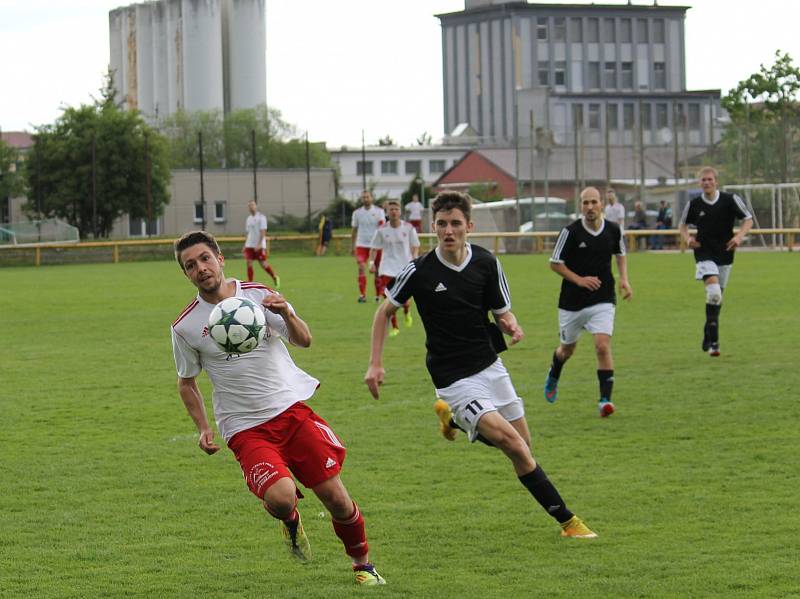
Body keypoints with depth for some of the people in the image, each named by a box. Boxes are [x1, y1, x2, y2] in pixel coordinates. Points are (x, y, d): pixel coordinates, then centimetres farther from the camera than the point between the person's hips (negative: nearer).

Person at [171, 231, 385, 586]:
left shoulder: (259, 295, 2)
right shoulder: (185, 327, 0)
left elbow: (304, 341, -2)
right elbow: (186, 382, 14)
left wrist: (286, 314, -23)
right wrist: (203, 428, 1)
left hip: (291, 408, 2)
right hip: (245, 430, -1)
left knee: (336, 498, -4)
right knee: (281, 497, -27)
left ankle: (363, 564, 22)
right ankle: (290, 520, 11)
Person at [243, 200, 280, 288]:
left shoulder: (261, 217, -7)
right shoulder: (248, 219, 13)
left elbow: (263, 232, -13)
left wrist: (259, 244, -21)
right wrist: (245, 246, 13)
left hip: (260, 246, -6)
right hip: (249, 245, 6)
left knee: (263, 264, -1)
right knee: (249, 263, -5)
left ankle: (275, 278, 21)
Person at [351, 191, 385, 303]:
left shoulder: (379, 211, 0)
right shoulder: (357, 212, 7)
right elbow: (354, 230, 13)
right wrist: (353, 246, 11)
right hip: (361, 244, 1)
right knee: (361, 268, -14)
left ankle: (378, 295, 16)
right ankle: (362, 295, -15)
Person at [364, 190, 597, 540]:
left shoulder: (486, 263, -3)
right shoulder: (420, 270, -12)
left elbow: (502, 312, 7)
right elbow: (385, 312, 2)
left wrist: (511, 326, -18)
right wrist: (375, 364, -3)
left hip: (491, 366, 5)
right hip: (455, 379, -5)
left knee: (522, 445, 9)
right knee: (514, 446, -18)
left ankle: (452, 416, 30)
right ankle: (566, 520, -9)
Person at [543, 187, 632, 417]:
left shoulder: (613, 230, -3)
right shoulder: (571, 231, -13)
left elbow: (620, 254, 18)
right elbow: (555, 263, -6)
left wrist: (624, 279, 3)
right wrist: (579, 279, -17)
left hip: (603, 300, 1)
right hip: (572, 301, -1)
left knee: (603, 346, -18)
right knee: (567, 349, 17)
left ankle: (605, 399, -13)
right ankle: (553, 377, 50)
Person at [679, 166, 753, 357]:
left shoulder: (730, 200, -3)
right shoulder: (694, 204, -1)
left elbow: (748, 219, 3)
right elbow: (683, 224, 14)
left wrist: (739, 236, -15)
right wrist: (687, 239, -7)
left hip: (725, 254, 2)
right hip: (704, 254, -2)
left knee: (717, 296, 12)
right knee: (713, 290, -23)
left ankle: (709, 338, 31)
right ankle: (713, 340, -20)